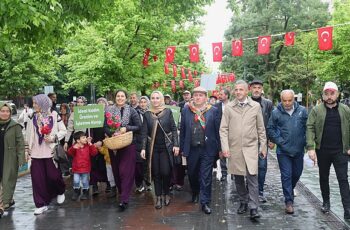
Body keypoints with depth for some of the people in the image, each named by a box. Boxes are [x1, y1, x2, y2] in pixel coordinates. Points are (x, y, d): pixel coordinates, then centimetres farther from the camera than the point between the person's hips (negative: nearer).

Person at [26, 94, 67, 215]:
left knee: (53, 176, 0)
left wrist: (54, 138, -14)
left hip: (51, 151, -3)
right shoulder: (32, 117, 9)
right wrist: (27, 150, 8)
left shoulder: (54, 115, -2)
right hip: (36, 153, 3)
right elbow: (28, 135, 12)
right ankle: (41, 204, 11)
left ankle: (60, 192, 32)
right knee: (38, 179, 0)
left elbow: (63, 130, 1)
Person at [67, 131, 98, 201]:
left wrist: (91, 144, -17)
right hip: (76, 169, -1)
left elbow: (94, 153, -11)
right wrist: (73, 148, -35)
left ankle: (85, 193, 28)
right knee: (76, 181, -2)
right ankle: (76, 192, 22)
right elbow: (69, 153, -17)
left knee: (85, 182, 9)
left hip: (85, 169, 1)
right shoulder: (74, 147, -6)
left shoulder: (88, 146, -2)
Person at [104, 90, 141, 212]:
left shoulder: (131, 111, 0)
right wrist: (112, 133, -16)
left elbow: (138, 126, -2)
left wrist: (126, 128, -15)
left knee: (126, 171, -7)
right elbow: (105, 127, 3)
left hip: (128, 144, -3)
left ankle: (124, 199, -7)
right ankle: (121, 192, 28)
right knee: (116, 170, 9)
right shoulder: (109, 110, 6)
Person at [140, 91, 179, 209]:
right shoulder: (147, 114, 3)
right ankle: (158, 197, 17)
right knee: (156, 173, 5)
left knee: (165, 172, -5)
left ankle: (166, 194, 18)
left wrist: (176, 145, -5)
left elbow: (174, 129, 1)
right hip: (153, 147, 2)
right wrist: (143, 148, -6)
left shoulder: (168, 112, 0)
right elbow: (144, 132, 2)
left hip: (166, 146, -1)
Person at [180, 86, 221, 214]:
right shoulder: (186, 110, 3)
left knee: (206, 177, 1)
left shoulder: (213, 111, -1)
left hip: (207, 150, -2)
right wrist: (182, 148, 4)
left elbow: (217, 130, 0)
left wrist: (218, 148, -2)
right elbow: (182, 131, 5)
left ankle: (205, 202, 11)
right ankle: (195, 193, 42)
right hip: (191, 149, 2)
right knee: (192, 174, 16)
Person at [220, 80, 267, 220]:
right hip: (234, 149, 1)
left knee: (252, 177, -6)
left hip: (251, 148, -1)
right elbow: (223, 129, 2)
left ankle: (253, 208, 0)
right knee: (238, 178, 9)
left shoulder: (256, 106, 3)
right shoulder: (229, 107, 2)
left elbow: (261, 129, 8)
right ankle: (243, 202, 27)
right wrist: (225, 147, -6)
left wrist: (263, 146, 7)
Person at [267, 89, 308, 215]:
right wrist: (279, 141, -7)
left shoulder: (302, 111, -1)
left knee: (297, 173, 17)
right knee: (286, 175, 0)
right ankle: (289, 201, 8)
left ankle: (289, 190, 45)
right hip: (283, 151, -2)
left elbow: (308, 128, 5)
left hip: (298, 150, 3)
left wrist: (305, 142, -1)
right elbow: (270, 129, 1)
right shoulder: (276, 113, -5)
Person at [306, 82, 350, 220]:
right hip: (322, 151, 1)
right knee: (323, 178, 14)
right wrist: (310, 147, -15)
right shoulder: (316, 110, -1)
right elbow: (310, 128, -6)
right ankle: (326, 202, 31)